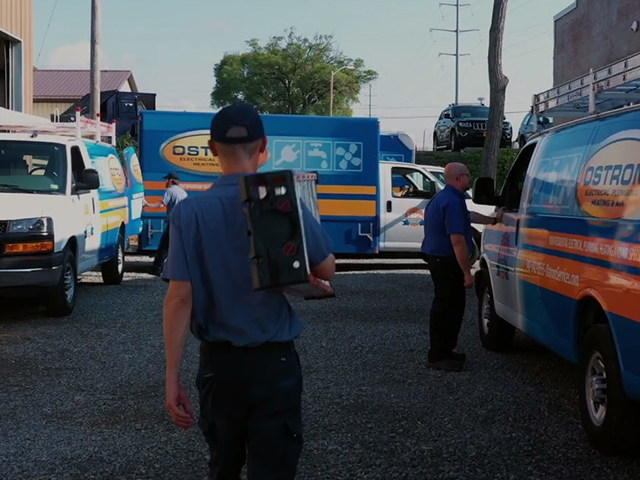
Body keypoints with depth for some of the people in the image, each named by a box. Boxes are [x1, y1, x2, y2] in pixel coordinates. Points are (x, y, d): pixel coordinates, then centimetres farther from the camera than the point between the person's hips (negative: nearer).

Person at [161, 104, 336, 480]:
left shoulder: (191, 212, -9)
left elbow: (180, 297, -12)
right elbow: (327, 270, 3)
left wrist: (173, 376, -7)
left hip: (219, 362, 2)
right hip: (276, 362, -1)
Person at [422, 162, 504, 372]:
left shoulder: (443, 198, 15)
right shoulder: (452, 202, -20)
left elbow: (468, 216, 33)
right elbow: (457, 241, -25)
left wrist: (493, 220, 42)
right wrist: (467, 272, -22)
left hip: (439, 258, 11)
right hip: (446, 261, -11)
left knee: (451, 305, 18)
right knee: (446, 307, -4)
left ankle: (444, 351, 27)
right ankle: (438, 356, 2)